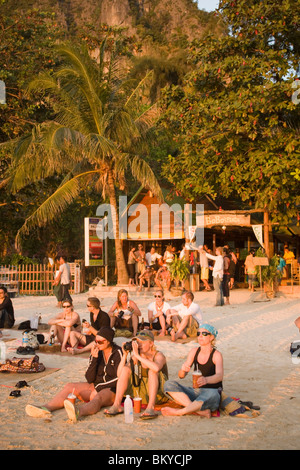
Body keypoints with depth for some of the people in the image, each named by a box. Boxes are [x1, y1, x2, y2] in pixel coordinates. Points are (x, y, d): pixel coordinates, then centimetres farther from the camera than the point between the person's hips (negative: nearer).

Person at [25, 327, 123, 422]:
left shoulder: (117, 353, -8)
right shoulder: (97, 352, 6)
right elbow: (89, 379, 0)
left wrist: (98, 389, -12)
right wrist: (94, 358, -13)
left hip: (112, 390, -6)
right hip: (96, 386, 7)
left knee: (98, 398, -40)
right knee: (69, 387, -15)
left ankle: (78, 411, -74)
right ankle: (46, 408, -40)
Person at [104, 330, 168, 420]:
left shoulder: (158, 356, -13)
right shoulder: (135, 357, 0)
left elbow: (156, 368, -40)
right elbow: (119, 375, -8)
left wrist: (137, 355, -36)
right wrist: (125, 355, -16)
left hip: (158, 394, -5)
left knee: (152, 371, -31)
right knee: (125, 369, -13)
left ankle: (151, 408, -41)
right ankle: (117, 405, -21)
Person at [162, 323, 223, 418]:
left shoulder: (216, 355, -6)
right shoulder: (194, 352, 8)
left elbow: (219, 376, -24)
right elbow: (181, 376, 5)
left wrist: (206, 380, -46)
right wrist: (183, 369, -21)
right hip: (195, 392, 6)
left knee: (211, 394, -41)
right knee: (169, 384, -17)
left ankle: (178, 412, -27)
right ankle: (200, 411, -30)